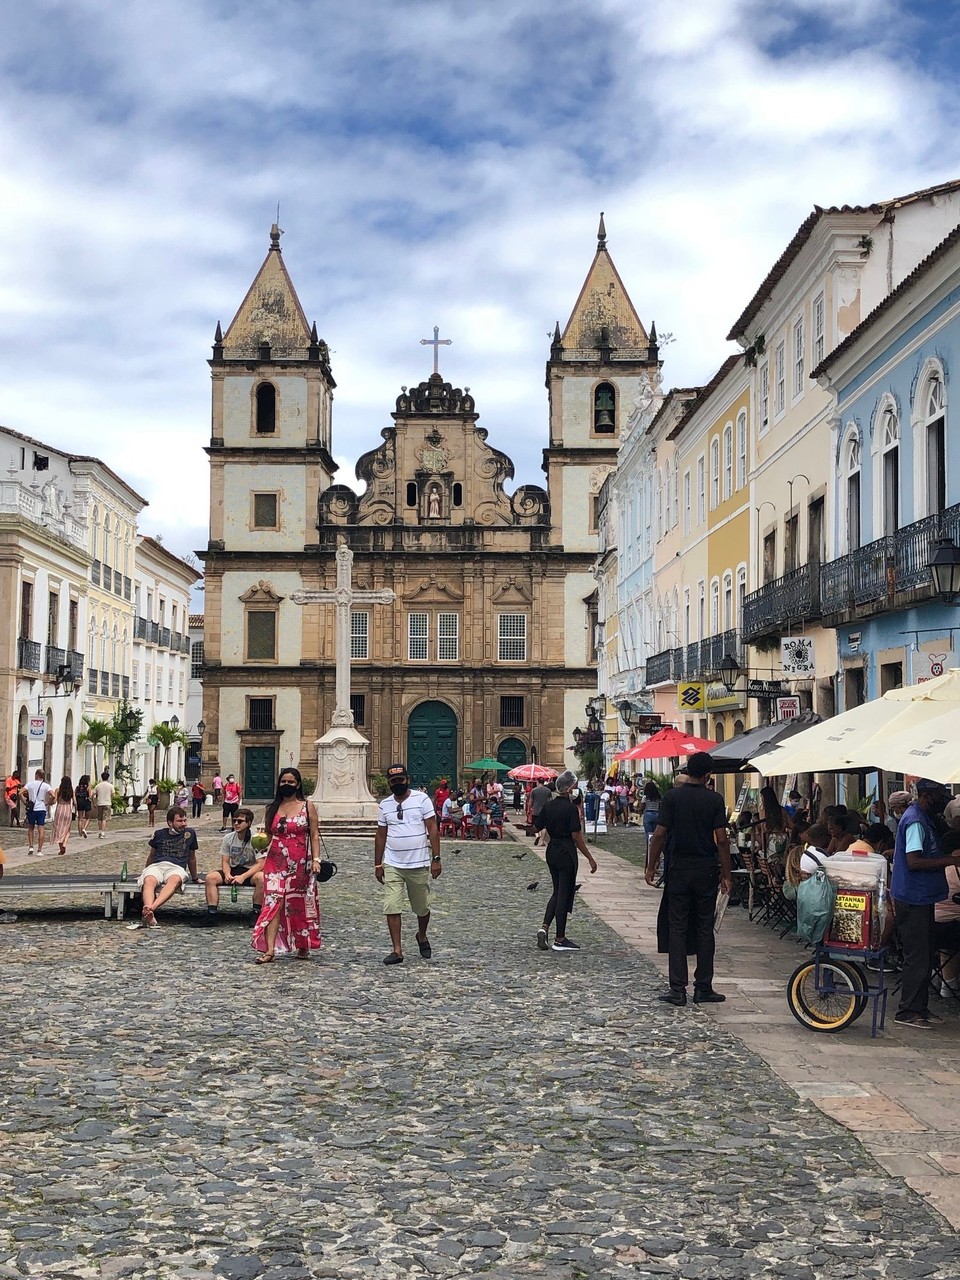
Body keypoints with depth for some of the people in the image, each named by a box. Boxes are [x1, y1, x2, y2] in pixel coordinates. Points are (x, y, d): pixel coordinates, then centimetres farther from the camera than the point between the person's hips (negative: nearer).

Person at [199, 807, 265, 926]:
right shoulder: (228, 839, 2)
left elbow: (260, 864, -17)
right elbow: (225, 861, 4)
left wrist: (243, 876, -28)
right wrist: (227, 874, -19)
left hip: (251, 872, -4)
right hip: (233, 871, 4)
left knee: (261, 877, -38)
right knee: (210, 878, -21)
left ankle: (256, 913, -24)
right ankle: (212, 914, -21)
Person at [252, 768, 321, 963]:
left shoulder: (307, 806, 2)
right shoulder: (272, 808, 9)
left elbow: (314, 835, 0)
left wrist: (316, 859, -8)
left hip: (301, 864, -1)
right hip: (276, 862, 1)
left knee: (301, 905, 8)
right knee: (273, 903, -10)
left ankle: (303, 946, 24)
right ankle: (269, 949, -14)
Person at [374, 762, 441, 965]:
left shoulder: (421, 799, -4)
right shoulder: (385, 805, 6)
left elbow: (432, 829, -6)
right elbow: (381, 835, 12)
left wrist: (436, 859, -10)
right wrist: (378, 864, 11)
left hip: (419, 864, -2)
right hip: (392, 865, 2)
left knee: (422, 907, 12)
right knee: (391, 908, -7)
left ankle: (422, 936, 39)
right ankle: (396, 950, -1)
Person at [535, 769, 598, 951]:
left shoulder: (548, 806, 5)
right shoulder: (571, 808, -15)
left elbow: (536, 828, 9)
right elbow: (576, 836, -17)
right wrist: (590, 858, -12)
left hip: (552, 851, 7)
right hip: (567, 853, -7)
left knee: (557, 892, 18)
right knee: (565, 894, 1)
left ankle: (544, 927, 3)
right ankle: (560, 939, 6)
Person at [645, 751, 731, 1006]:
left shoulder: (672, 797, -5)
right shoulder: (714, 799, -5)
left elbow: (659, 834, -7)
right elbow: (721, 839, -7)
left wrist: (651, 867, 3)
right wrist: (726, 873, 1)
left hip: (679, 870, 0)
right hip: (706, 870, 0)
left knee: (677, 928, 4)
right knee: (705, 929, 8)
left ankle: (678, 989, 1)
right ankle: (703, 988, 11)